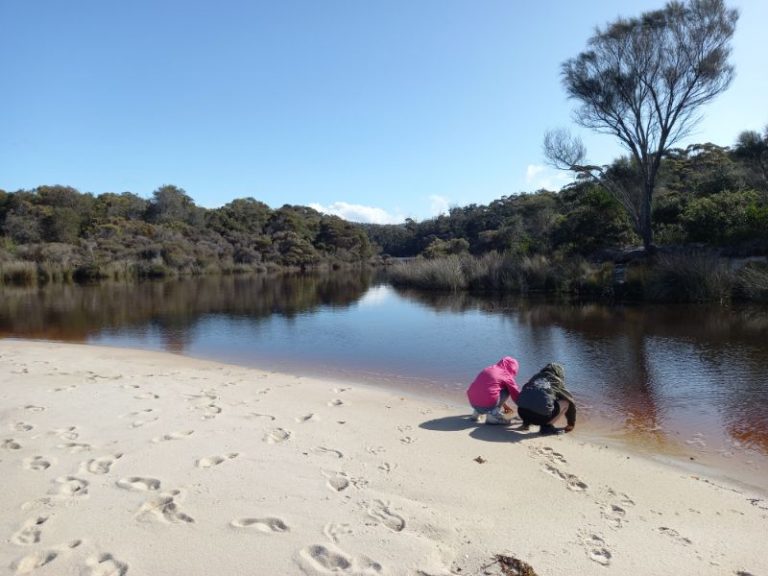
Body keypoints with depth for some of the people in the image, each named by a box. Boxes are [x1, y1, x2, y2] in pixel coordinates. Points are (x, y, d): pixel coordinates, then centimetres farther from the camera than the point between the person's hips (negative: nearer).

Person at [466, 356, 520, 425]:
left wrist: (503, 404, 46)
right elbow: (516, 394, 10)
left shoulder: (488, 369, 22)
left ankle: (477, 412, 19)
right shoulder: (507, 376, 3)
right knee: (507, 390, 12)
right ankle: (493, 414, 1)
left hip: (472, 403, 7)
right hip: (487, 405, -6)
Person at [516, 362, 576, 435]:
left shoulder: (535, 377, 28)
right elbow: (571, 402, 25)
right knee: (566, 403, 14)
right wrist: (571, 424, 39)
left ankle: (527, 421, 18)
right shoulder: (558, 383, 18)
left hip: (521, 412, 5)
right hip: (540, 415, -5)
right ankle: (546, 426, 6)